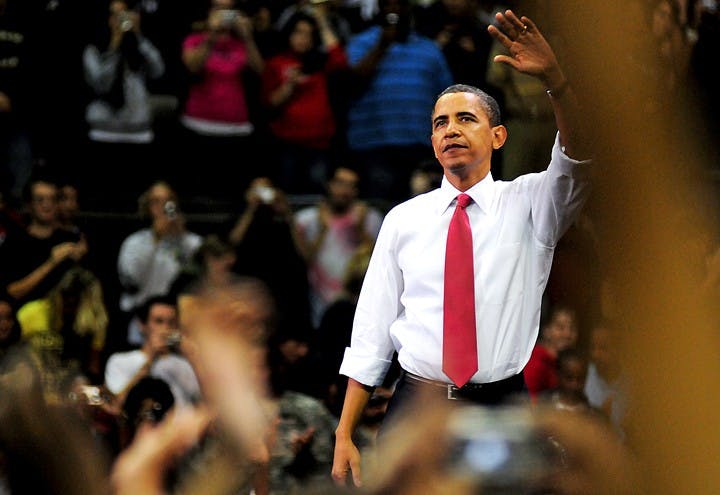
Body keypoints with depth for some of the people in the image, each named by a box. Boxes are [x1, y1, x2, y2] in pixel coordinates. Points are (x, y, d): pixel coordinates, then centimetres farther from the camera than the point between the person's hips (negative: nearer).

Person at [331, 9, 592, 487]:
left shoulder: (527, 204, 5)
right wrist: (344, 436, -1)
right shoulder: (404, 219, 9)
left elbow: (580, 159, -16)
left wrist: (555, 78, -33)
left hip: (501, 408, -1)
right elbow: (371, 331, 7)